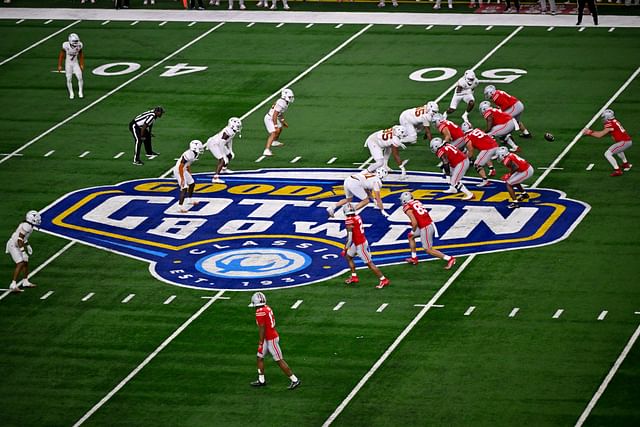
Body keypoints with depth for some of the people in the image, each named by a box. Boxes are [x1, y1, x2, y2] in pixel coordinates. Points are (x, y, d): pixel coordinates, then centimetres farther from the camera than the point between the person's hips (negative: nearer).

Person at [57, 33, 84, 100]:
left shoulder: (79, 45, -16)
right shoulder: (66, 45, -24)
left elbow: (81, 55, 1)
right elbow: (61, 55, -10)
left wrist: (82, 64, 7)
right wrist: (59, 66, -7)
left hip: (76, 63, 1)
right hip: (68, 64, -1)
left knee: (80, 78, -8)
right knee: (69, 79, 2)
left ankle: (80, 92, 9)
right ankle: (71, 94, 18)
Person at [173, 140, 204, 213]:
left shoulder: (193, 154, 2)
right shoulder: (189, 155, -28)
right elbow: (181, 166, -27)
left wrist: (189, 174, 26)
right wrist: (182, 178, -25)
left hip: (184, 170, 10)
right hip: (179, 171, -10)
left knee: (192, 184, 21)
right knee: (184, 188, -14)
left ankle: (189, 200, 38)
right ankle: (180, 206, -14)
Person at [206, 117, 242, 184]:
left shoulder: (232, 131, -2)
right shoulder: (228, 132, -31)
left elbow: (229, 141, 16)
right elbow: (221, 144, -30)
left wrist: (230, 150, 19)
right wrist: (223, 155, -25)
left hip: (218, 144, 10)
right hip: (213, 144, -10)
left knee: (230, 155, 23)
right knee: (222, 160, -20)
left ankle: (224, 168, 50)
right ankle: (215, 178, -25)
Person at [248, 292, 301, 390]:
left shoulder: (260, 312, -19)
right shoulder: (267, 308, 8)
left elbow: (262, 329, -21)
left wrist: (260, 343, -16)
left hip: (270, 339, -10)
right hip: (268, 338, 10)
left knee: (279, 361, -4)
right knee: (260, 358, 16)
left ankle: (294, 380, 0)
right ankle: (261, 380, 23)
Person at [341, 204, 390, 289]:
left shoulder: (349, 221, -23)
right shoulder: (357, 217, 1)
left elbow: (349, 238, -24)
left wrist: (345, 249, -15)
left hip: (360, 244, -9)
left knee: (369, 263, -2)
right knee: (348, 256, 22)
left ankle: (383, 280, 3)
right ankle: (354, 277, 29)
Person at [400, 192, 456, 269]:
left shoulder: (407, 208, -11)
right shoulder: (417, 202, 12)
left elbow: (414, 223, -18)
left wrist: (413, 231, 1)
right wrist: (413, 223, 20)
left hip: (425, 228, -9)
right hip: (430, 223, 9)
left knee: (428, 250, 3)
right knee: (410, 236, 25)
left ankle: (449, 259, -1)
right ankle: (414, 258, 32)